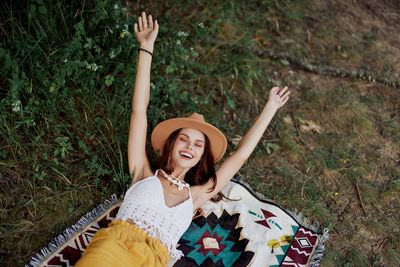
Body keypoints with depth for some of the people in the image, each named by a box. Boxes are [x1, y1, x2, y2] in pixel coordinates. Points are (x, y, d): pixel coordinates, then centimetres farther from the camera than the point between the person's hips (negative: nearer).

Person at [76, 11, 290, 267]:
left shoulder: (195, 195, 24)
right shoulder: (144, 174, 21)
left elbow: (242, 152, 28)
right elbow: (139, 110, 18)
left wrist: (270, 108, 34)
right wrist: (146, 48, 18)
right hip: (114, 244, -2)